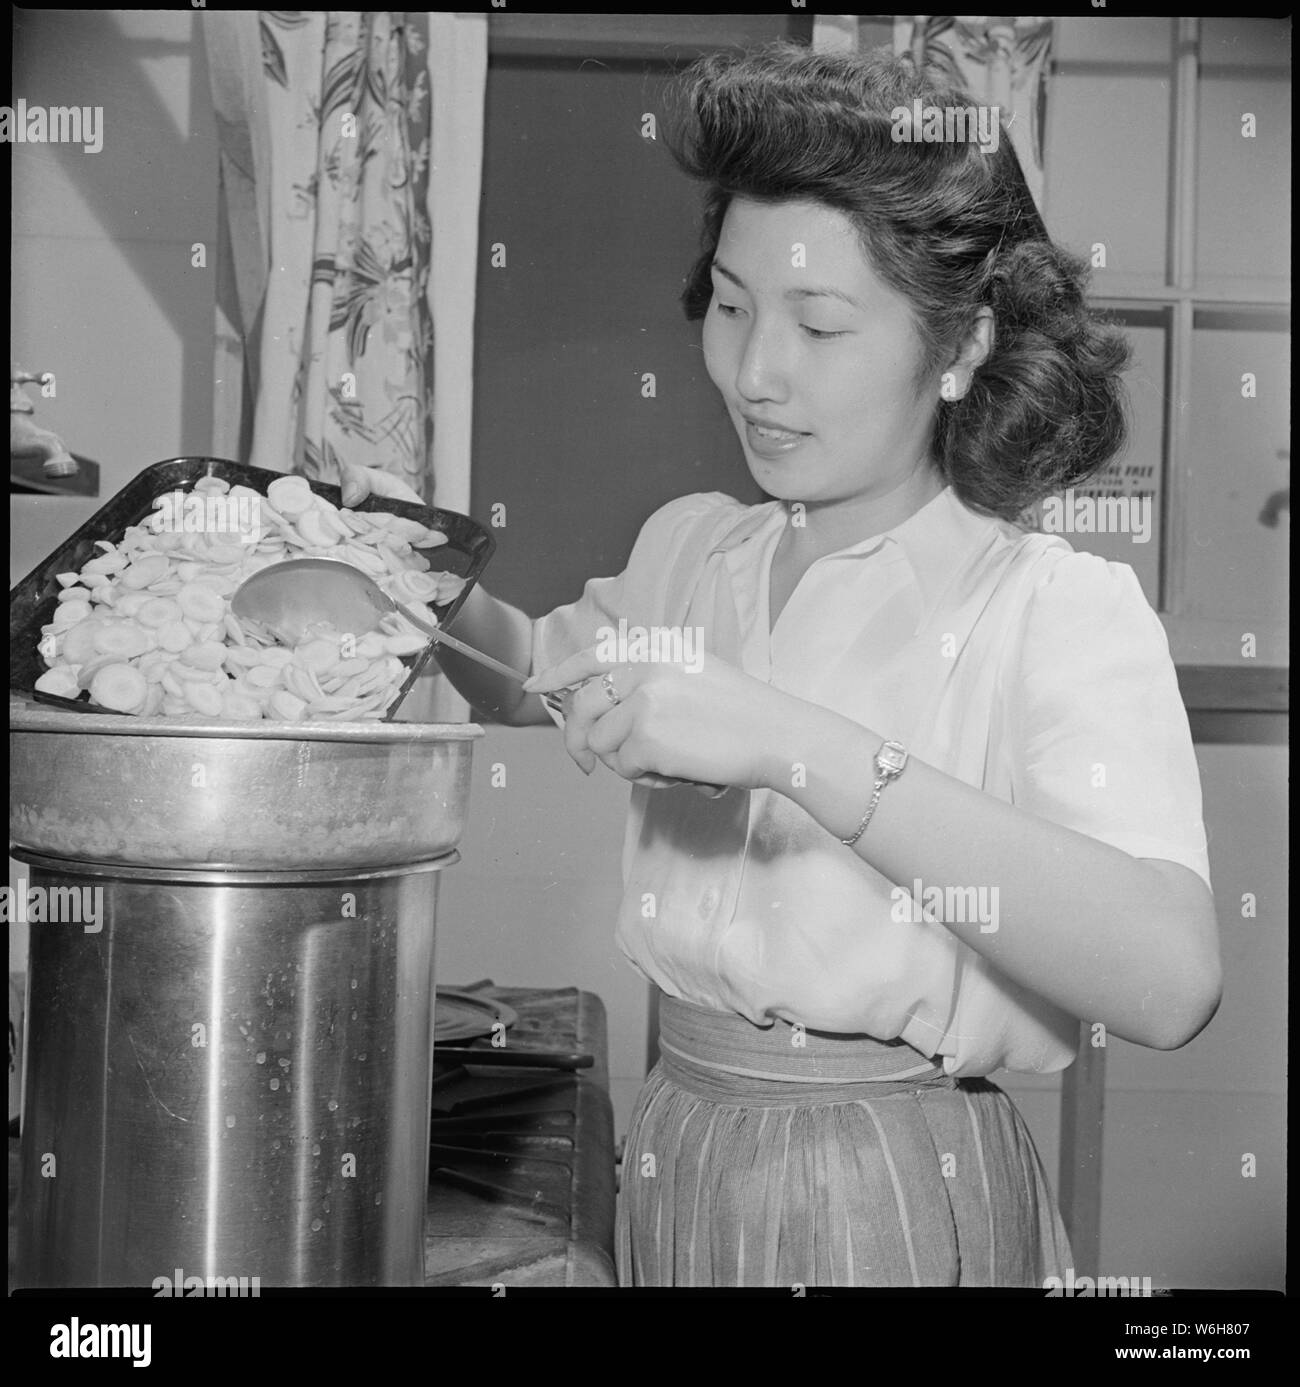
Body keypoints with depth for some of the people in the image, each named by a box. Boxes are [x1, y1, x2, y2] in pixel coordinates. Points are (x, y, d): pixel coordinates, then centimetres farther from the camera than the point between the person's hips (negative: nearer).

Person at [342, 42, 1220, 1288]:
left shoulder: (1057, 609, -15)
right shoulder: (687, 547, 2)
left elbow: (1171, 980, -30)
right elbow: (533, 677, 23)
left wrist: (798, 748, -35)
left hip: (899, 1195, -5)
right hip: (669, 1154, 5)